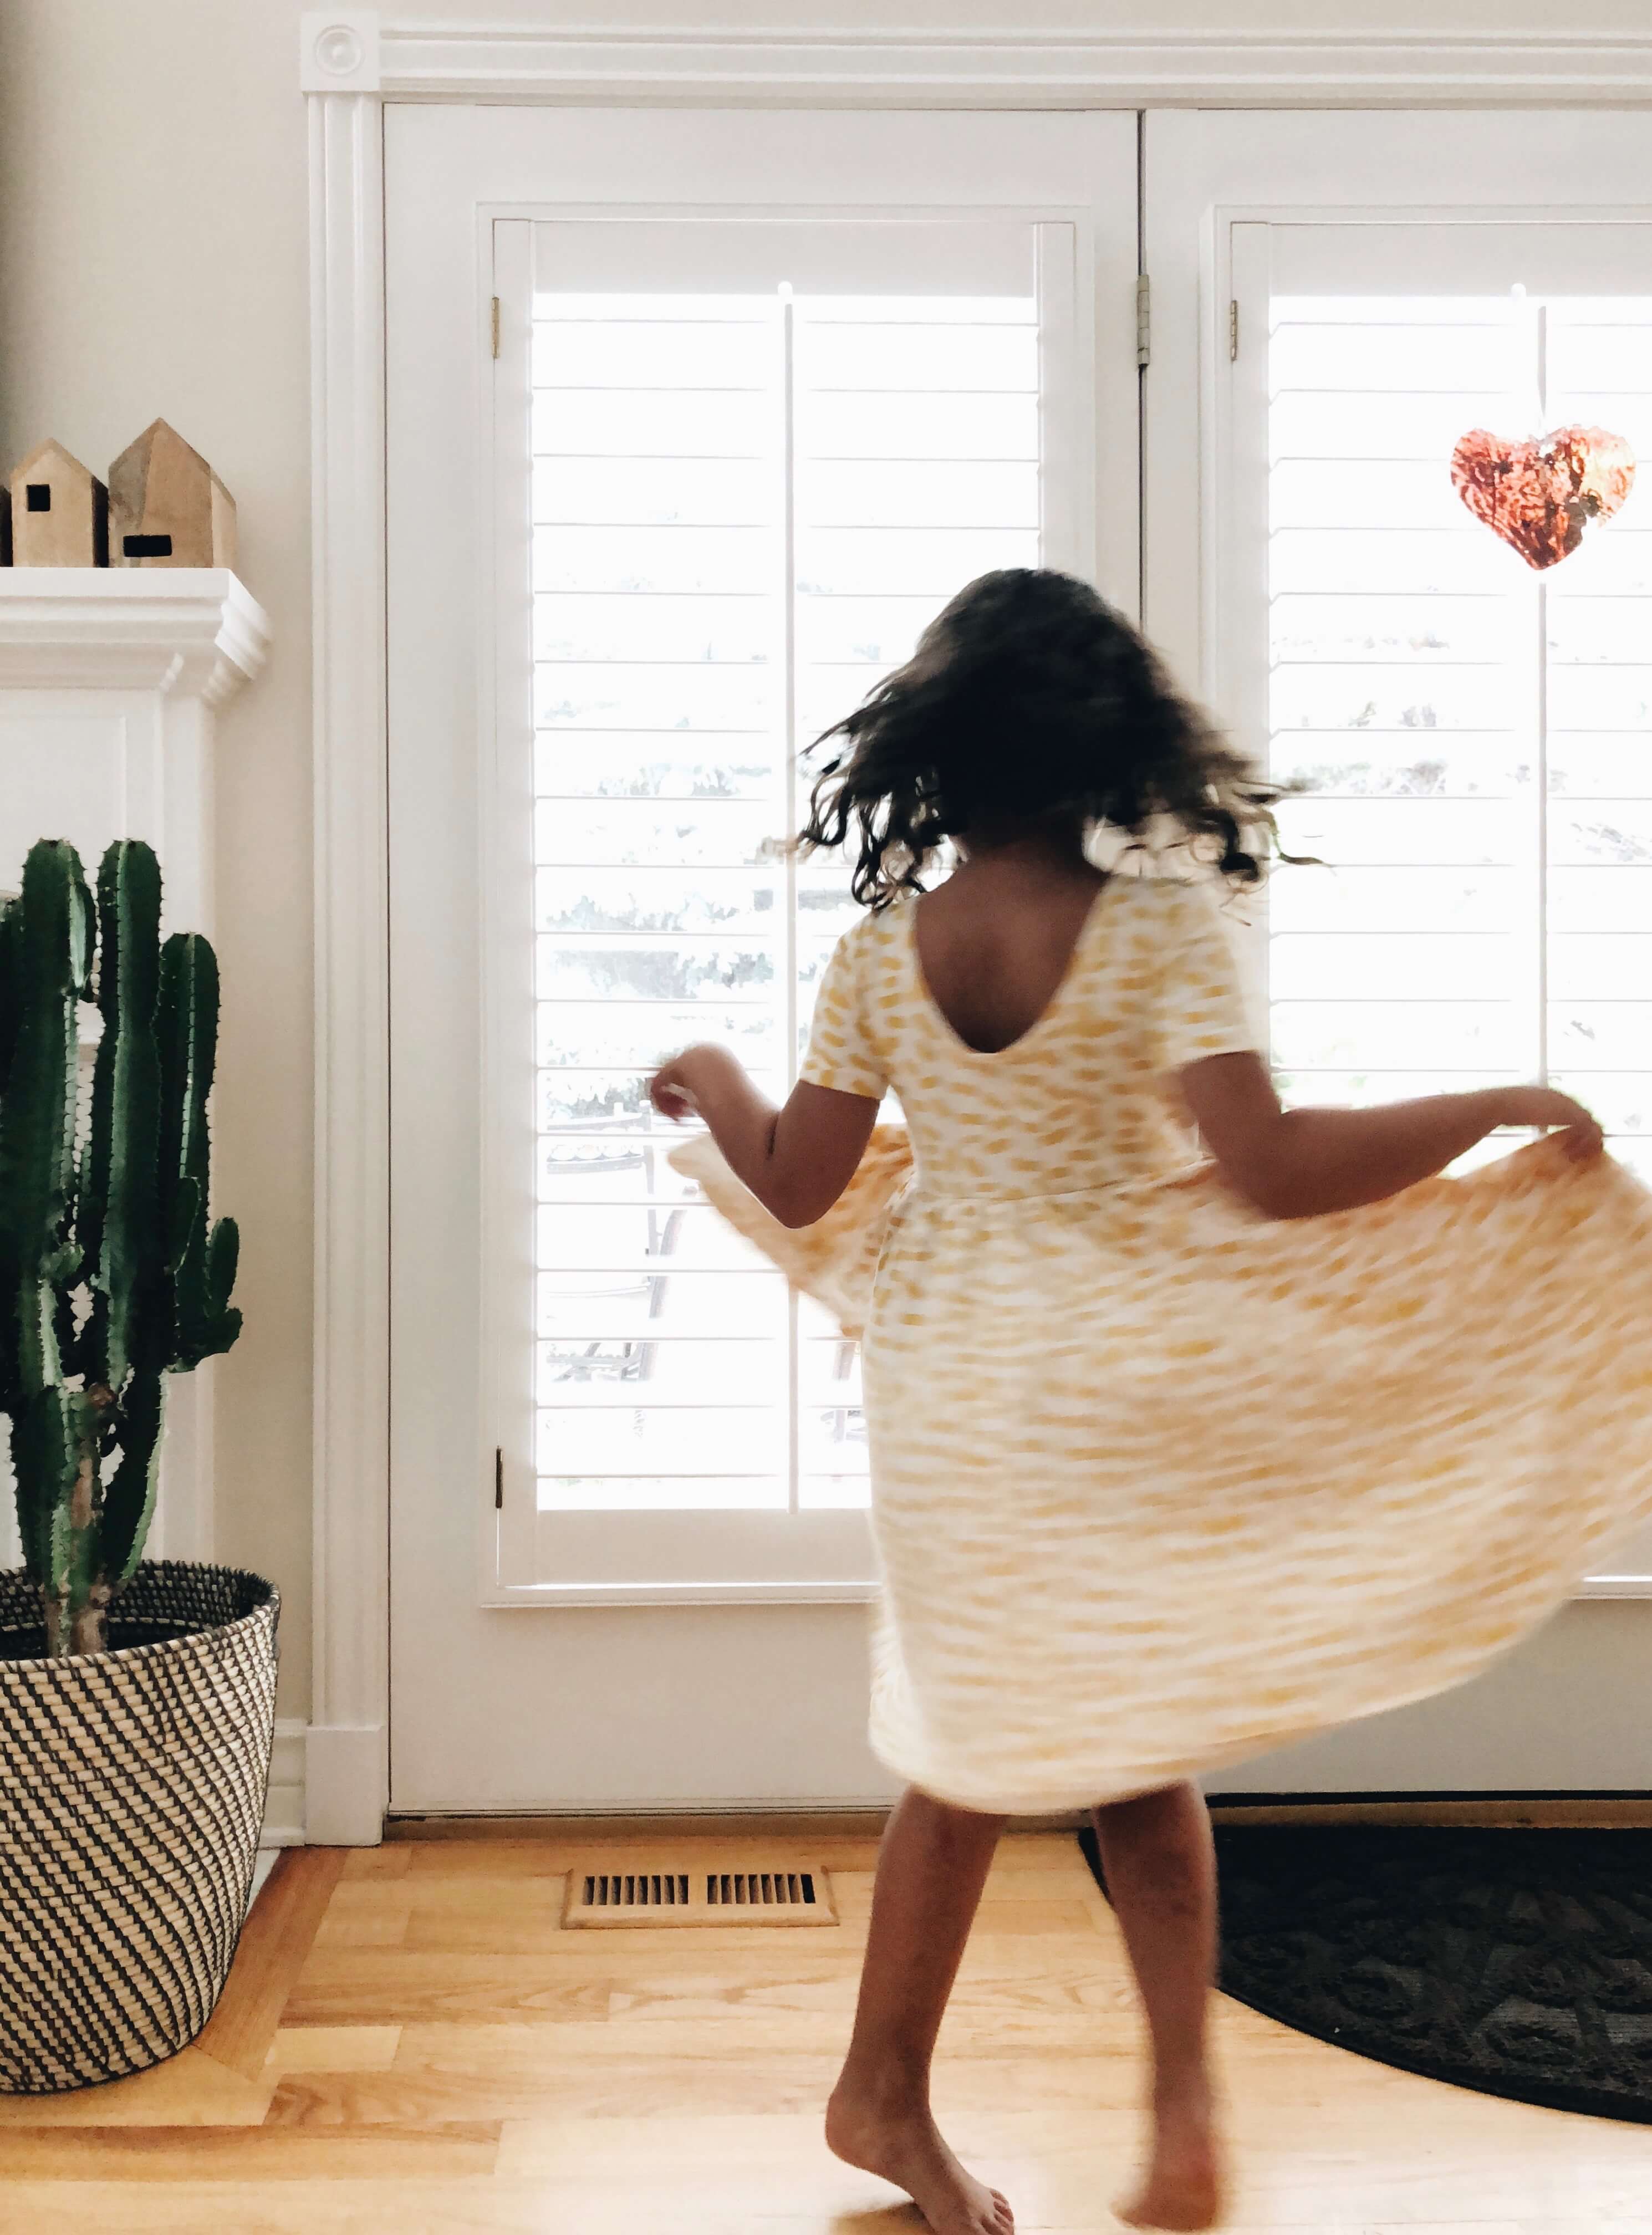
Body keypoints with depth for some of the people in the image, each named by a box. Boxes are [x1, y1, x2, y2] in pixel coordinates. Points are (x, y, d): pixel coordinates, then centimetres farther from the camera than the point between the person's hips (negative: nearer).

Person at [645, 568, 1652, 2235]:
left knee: (970, 1755, 19)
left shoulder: (879, 954, -5)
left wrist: (713, 1083, 22)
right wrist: (1499, 1110, -11)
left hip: (949, 1393, 2)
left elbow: (797, 1187, 2)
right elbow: (1271, 1171, -22)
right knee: (1145, 1760, 17)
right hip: (1127, 1394, -2)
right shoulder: (1159, 931, -14)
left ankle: (886, 2093, 32)